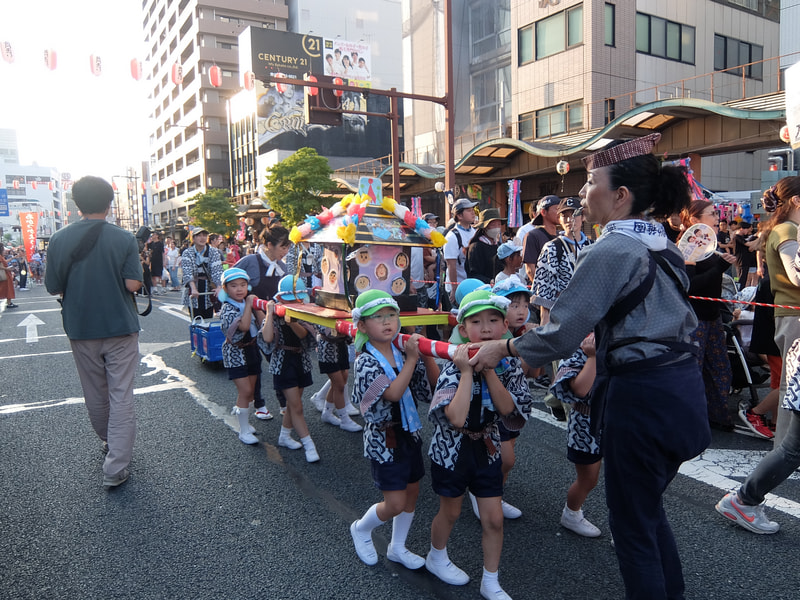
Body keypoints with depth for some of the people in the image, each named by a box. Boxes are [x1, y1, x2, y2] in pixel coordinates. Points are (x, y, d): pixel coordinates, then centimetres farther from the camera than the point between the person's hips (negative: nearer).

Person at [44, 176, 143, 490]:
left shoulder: (60, 239, -4)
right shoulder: (124, 239, -11)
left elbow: (53, 287, 0)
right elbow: (133, 284, -15)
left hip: (81, 330, 3)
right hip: (120, 328, -3)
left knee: (95, 394, 19)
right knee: (121, 396, 1)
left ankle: (109, 441, 41)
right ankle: (115, 467, 1)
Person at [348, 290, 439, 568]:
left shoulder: (403, 352, -1)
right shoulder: (366, 361, -18)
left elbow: (434, 380, -1)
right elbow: (393, 393, -29)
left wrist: (425, 353, -14)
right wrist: (411, 359, -28)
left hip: (410, 434, 6)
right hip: (384, 439, -6)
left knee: (412, 493, 16)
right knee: (395, 504, -1)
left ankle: (397, 547, 37)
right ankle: (361, 529, 30)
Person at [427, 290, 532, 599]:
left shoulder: (508, 363, -9)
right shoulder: (455, 366, -23)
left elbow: (508, 409, -20)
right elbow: (456, 418, -36)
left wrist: (489, 370, -27)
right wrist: (467, 371, -36)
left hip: (486, 446, 4)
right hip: (452, 448, -3)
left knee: (494, 518, 9)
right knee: (451, 512, 17)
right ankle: (436, 557, 46)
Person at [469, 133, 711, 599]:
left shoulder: (611, 250, -17)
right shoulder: (659, 243, 10)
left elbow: (560, 336, -20)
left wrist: (504, 347, -5)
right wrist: (599, 336, 22)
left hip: (641, 395, -9)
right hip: (681, 381, 9)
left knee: (632, 523, 8)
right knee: (649, 506, 24)